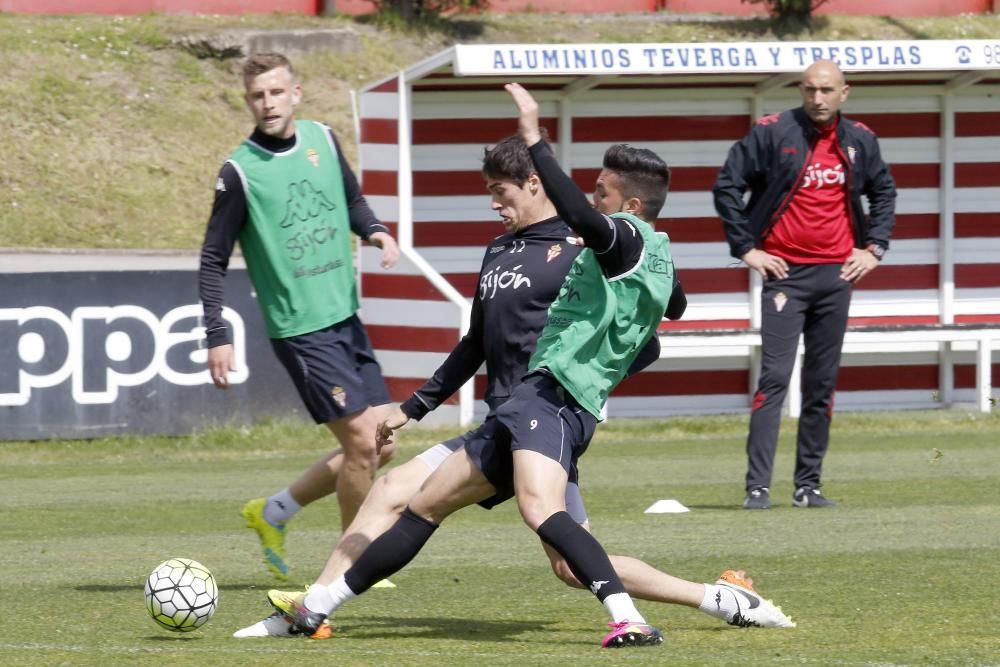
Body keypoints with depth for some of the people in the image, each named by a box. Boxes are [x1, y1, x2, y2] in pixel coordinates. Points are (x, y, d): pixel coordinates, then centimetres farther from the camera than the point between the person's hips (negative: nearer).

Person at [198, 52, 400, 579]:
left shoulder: (322, 140, 4)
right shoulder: (240, 172, -11)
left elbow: (352, 200, 22)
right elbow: (213, 260, -6)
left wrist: (375, 231, 0)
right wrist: (217, 337, -13)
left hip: (346, 318, 6)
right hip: (300, 330, -6)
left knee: (380, 446, 8)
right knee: (362, 442, -10)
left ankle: (272, 513, 24)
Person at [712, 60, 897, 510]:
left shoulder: (860, 141, 7)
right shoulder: (772, 133, -5)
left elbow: (884, 193, 23)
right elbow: (727, 186, -2)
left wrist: (874, 247, 12)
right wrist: (746, 248, -5)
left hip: (836, 274, 4)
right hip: (785, 272, -4)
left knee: (822, 385, 7)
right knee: (774, 378, -12)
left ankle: (808, 486, 14)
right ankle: (757, 487, -14)